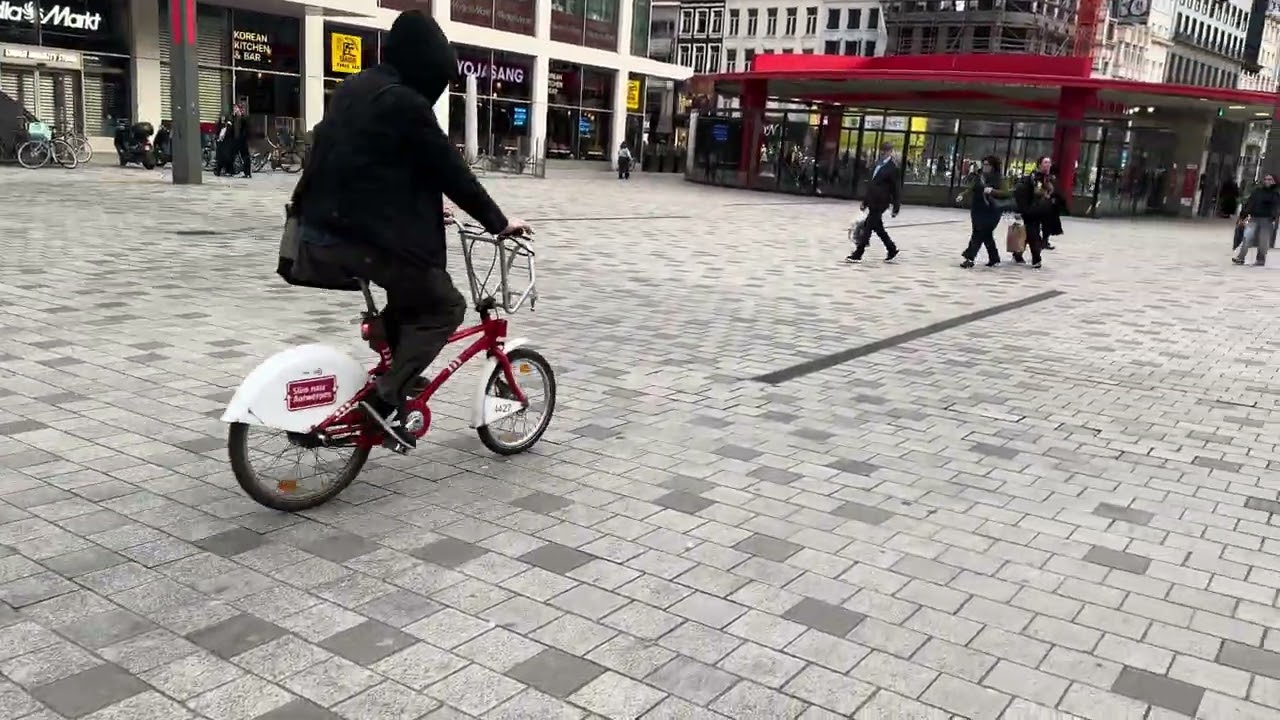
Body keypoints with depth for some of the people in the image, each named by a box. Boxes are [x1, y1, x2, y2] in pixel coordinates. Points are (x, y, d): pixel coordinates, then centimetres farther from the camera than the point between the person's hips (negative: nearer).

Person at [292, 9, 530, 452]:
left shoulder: (354, 89, 17)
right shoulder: (405, 103, -12)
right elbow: (451, 170, -8)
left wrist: (427, 213, 33)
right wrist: (498, 222, 3)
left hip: (320, 229, 9)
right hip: (359, 236, -9)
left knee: (410, 293, 28)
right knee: (445, 305, 4)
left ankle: (396, 380, 29)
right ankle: (388, 398, -4)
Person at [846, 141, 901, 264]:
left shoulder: (893, 168, -10)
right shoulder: (878, 164, 13)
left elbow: (895, 189, -9)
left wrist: (896, 207, -10)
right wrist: (866, 201, 20)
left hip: (880, 203, -8)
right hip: (872, 201, 8)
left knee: (868, 227, -7)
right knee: (878, 227, 17)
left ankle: (857, 255, -3)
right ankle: (892, 249, 32)